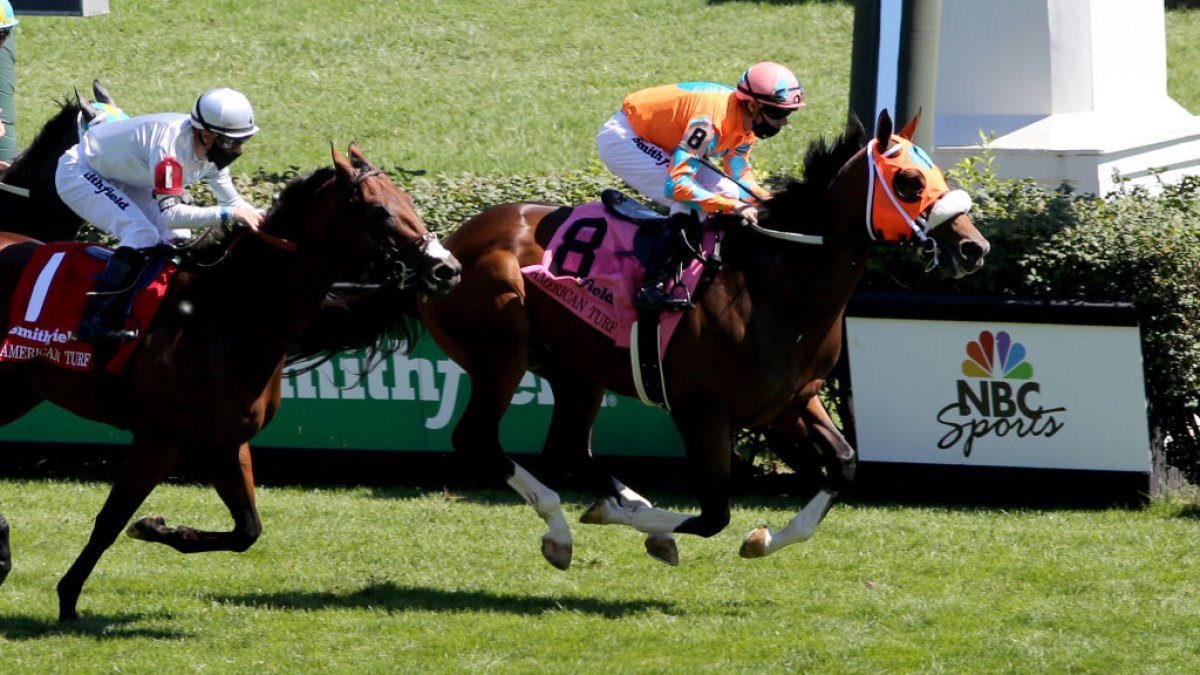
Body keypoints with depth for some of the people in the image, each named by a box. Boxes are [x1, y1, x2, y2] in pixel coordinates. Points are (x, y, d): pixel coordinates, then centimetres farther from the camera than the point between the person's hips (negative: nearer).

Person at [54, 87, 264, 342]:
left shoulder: (212, 149, -10)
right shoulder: (171, 145, -37)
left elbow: (231, 200, 2)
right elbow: (169, 213, -42)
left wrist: (263, 219, -16)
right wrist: (226, 214, -45)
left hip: (121, 180, 9)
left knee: (176, 239, 1)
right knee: (143, 235, -26)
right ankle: (94, 320, -23)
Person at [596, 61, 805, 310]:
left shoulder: (747, 124, -8)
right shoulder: (712, 120, -35)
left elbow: (741, 176, 6)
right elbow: (677, 185, -39)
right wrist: (733, 207, -39)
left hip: (658, 144, 10)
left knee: (731, 194, 0)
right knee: (689, 201, -26)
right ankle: (652, 286, -28)